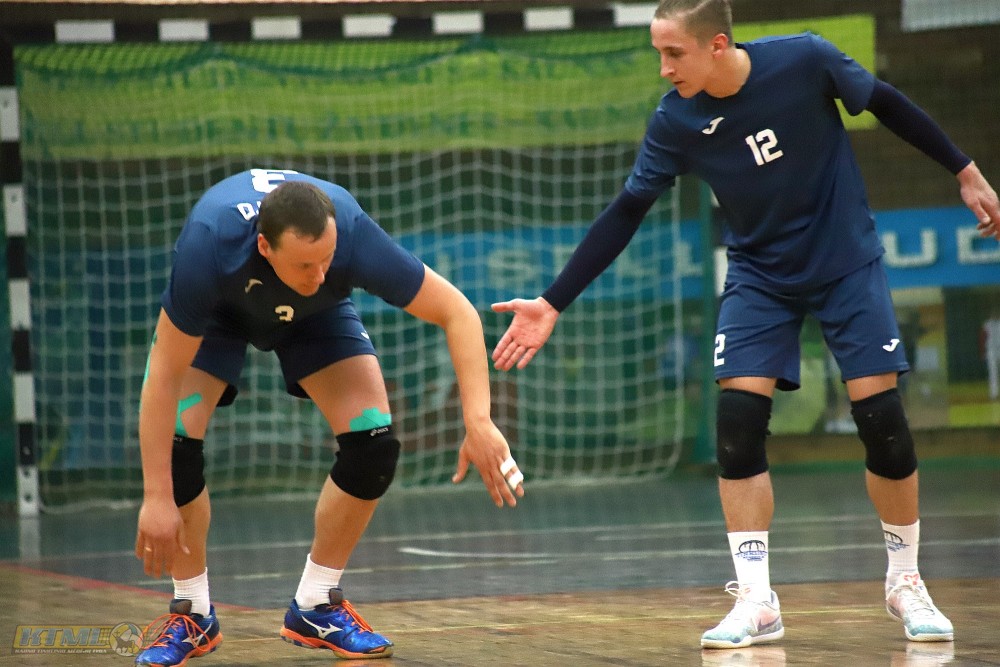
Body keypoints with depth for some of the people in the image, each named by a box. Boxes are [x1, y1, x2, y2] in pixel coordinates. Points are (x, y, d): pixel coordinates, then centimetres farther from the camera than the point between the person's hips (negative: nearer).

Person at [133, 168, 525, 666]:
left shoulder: (352, 234, -40)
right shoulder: (210, 246, -44)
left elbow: (456, 313, -30)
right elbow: (164, 374, -36)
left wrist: (478, 422, -40)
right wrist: (156, 499, -37)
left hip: (316, 315, 2)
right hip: (216, 310, -1)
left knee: (373, 442, -17)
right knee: (172, 441, -22)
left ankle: (316, 606, 2)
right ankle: (192, 615, -2)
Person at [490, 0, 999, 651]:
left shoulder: (805, 59, -22)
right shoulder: (675, 122, -15)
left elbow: (889, 104, -5)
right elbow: (624, 216, -8)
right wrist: (552, 305, -12)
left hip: (847, 263, -2)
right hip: (761, 276, 2)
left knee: (883, 417, -9)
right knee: (738, 421, -14)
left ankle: (907, 584, 12)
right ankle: (756, 602, -6)